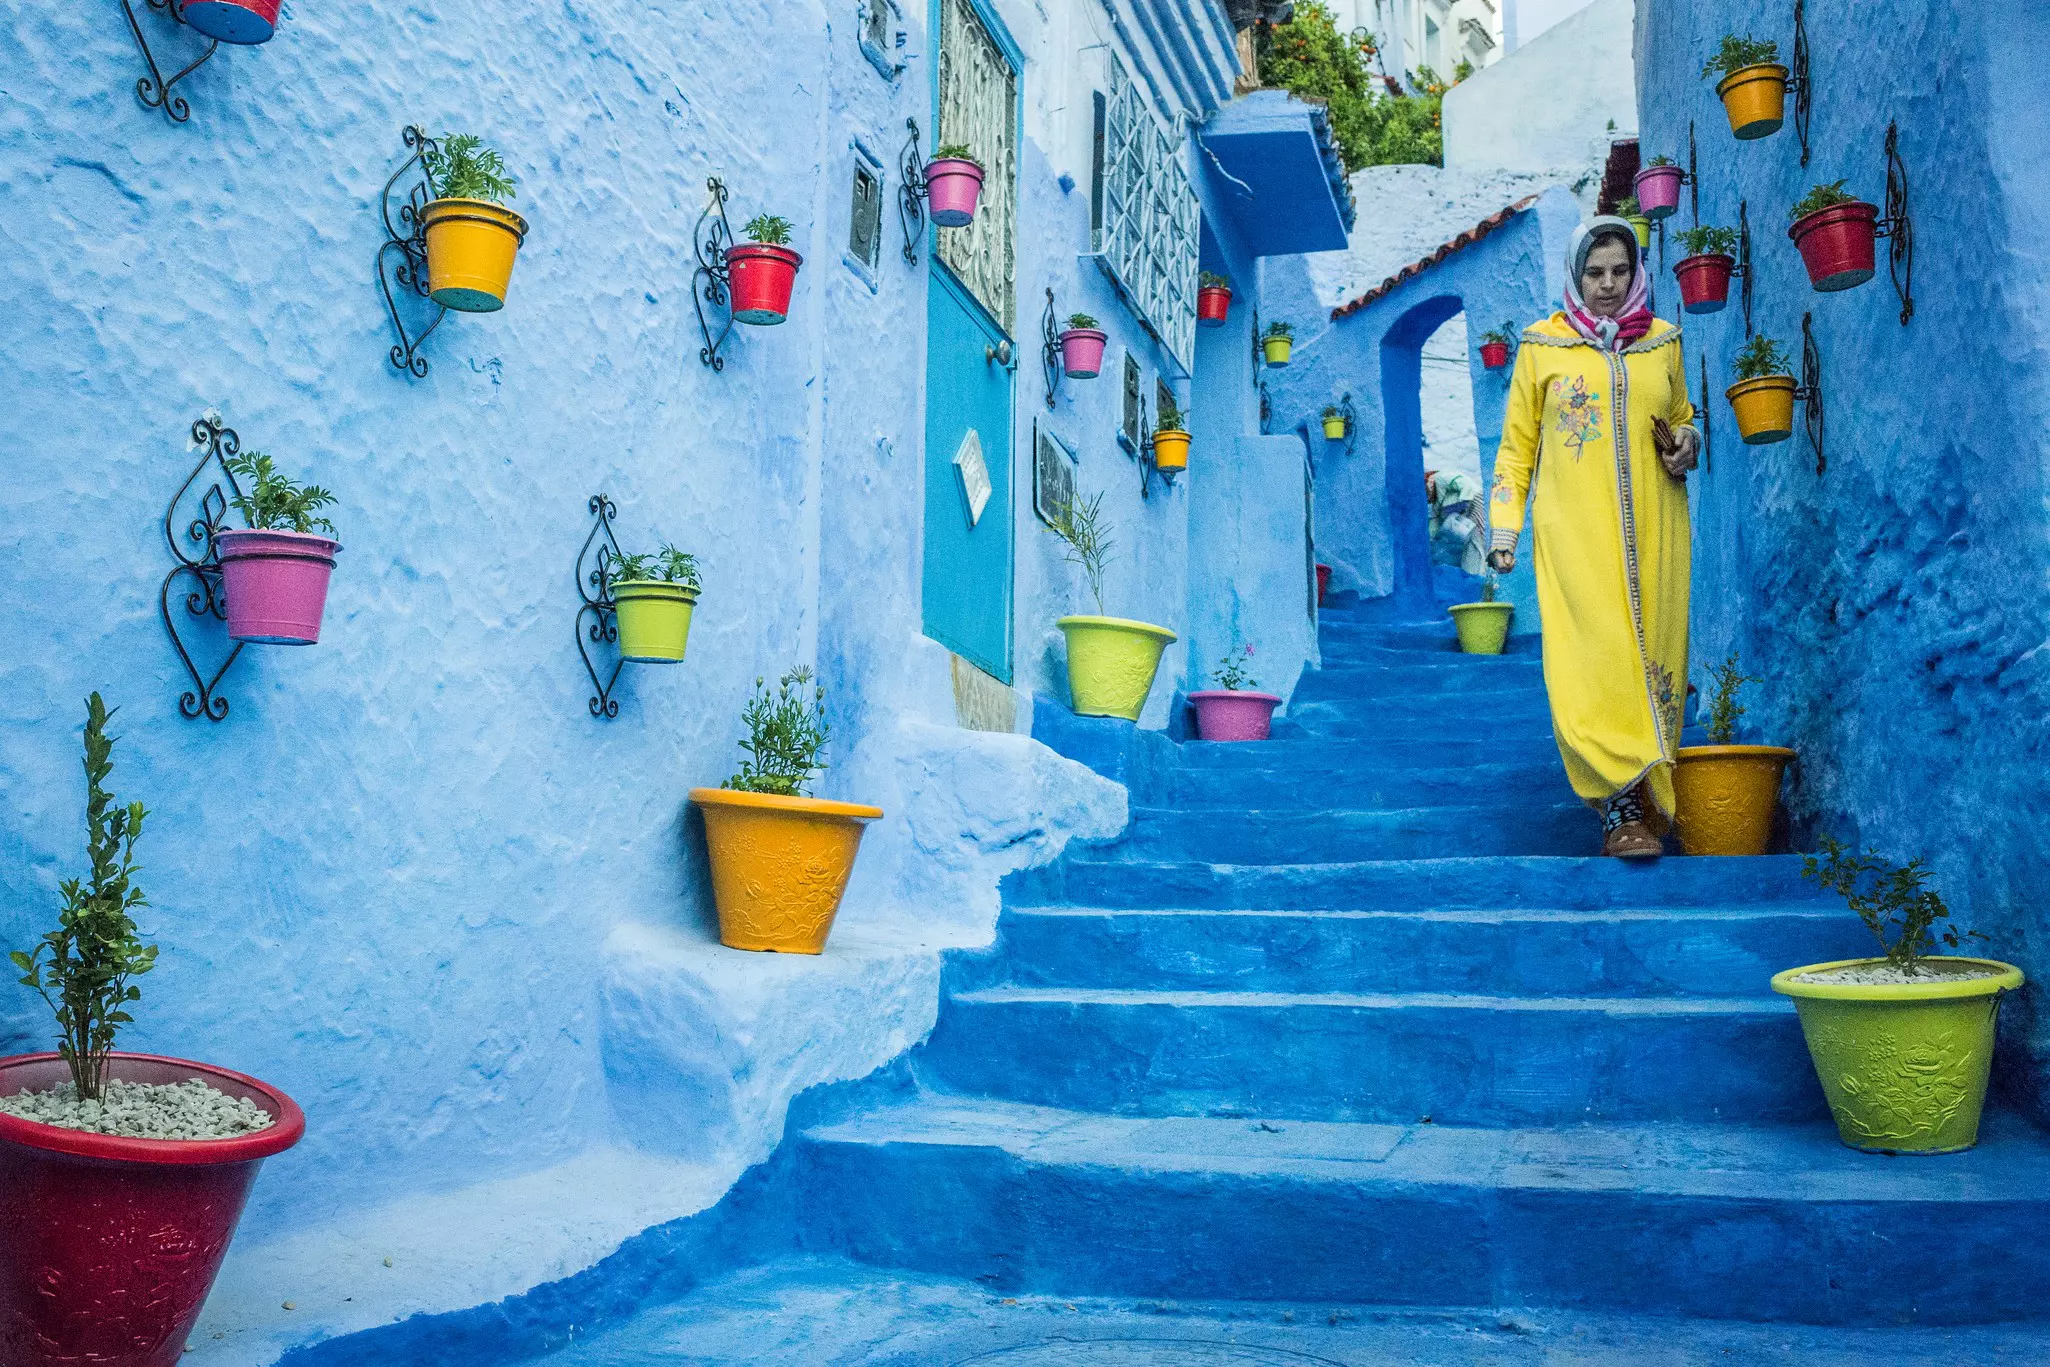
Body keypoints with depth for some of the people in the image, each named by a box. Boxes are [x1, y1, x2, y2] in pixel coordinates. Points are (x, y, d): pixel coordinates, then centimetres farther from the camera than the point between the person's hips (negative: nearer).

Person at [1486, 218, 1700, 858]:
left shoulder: (1663, 341, 13)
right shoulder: (1542, 345, 6)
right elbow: (1516, 445, 8)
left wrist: (1685, 444, 2)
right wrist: (1502, 529, 0)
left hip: (1653, 531, 3)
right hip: (1576, 534, -3)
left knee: (1655, 658, 0)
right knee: (1593, 659, -15)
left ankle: (1647, 801, 12)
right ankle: (1624, 809, -16)